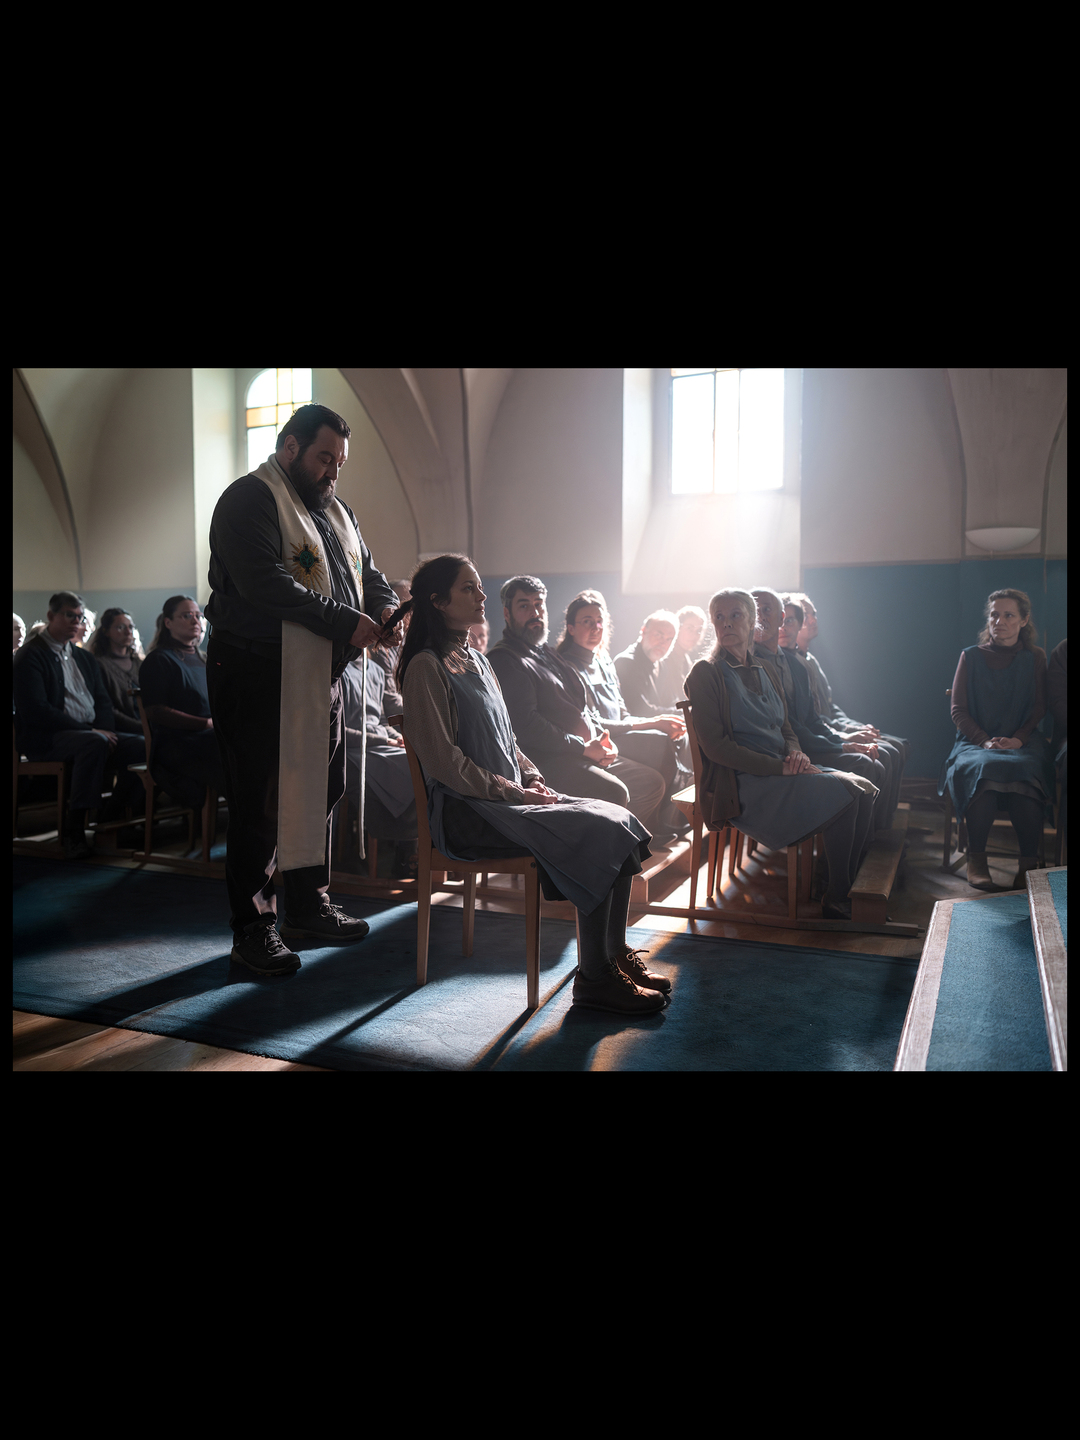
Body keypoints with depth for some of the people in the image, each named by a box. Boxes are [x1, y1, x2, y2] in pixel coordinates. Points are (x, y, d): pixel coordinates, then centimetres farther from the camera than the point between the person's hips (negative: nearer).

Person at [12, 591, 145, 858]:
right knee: (96, 744, -37)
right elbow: (36, 711, -14)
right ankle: (73, 830, -30)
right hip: (44, 740, -7)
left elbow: (103, 701, 19)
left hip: (90, 733, 7)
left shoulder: (85, 658, 23)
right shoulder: (29, 657, -2)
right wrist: (91, 732, -20)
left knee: (139, 744, -19)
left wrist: (105, 731, -4)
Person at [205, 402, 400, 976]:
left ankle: (307, 905, 29)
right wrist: (345, 621, -23)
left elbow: (368, 573, 18)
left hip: (321, 677, 9)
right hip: (259, 676, -9)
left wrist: (387, 609, -6)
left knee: (321, 790, 14)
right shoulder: (249, 500, -9)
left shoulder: (336, 511, 19)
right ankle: (252, 927, 8)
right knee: (261, 800, -3)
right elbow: (265, 584, -23)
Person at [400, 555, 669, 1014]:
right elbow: (443, 761, -15)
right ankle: (594, 979, -13)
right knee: (599, 834, -22)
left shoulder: (477, 660, 19)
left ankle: (615, 954, 1)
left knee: (618, 822, -8)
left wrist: (536, 782, 5)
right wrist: (514, 792, -15)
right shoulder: (426, 666, -9)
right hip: (467, 812, -9)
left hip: (511, 799, 9)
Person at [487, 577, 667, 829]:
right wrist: (583, 748, -15)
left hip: (589, 752, 10)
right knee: (614, 792, -28)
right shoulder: (503, 660, -8)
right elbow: (526, 725, -19)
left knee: (652, 781, 6)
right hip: (549, 760, -10)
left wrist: (603, 738, 6)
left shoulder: (550, 655, 23)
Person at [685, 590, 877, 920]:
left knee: (863, 790, -14)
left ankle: (852, 890, -7)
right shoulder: (706, 674, -4)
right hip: (741, 786, -7)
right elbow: (715, 746, -13)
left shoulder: (761, 672, 18)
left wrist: (795, 754, -4)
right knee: (844, 794, -23)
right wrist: (780, 767, -17)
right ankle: (835, 902, -12)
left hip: (781, 771, 7)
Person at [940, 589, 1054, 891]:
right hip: (976, 741, 0)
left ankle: (1029, 863, -30)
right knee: (981, 767, -37)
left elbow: (1038, 709, 9)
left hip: (1022, 742, 0)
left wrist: (1018, 739, -11)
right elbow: (958, 710, 4)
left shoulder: (1034, 658, 12)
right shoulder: (971, 656, 9)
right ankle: (976, 859, -27)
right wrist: (985, 741, -12)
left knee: (1025, 769, -36)